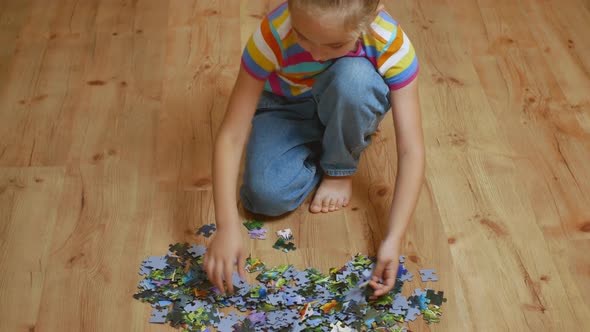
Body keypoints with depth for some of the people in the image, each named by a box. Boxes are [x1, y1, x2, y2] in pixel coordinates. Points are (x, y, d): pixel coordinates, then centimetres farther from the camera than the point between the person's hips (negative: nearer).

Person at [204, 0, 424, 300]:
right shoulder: (273, 35, -34)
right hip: (286, 108, 0)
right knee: (266, 195, -29)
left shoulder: (392, 45, -33)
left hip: (348, 113, 1)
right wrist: (228, 228, -42)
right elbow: (231, 135, -33)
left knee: (353, 75, -36)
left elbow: (411, 150, -31)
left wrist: (393, 239, -41)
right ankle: (316, 151, 3)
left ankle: (340, 168, -8)